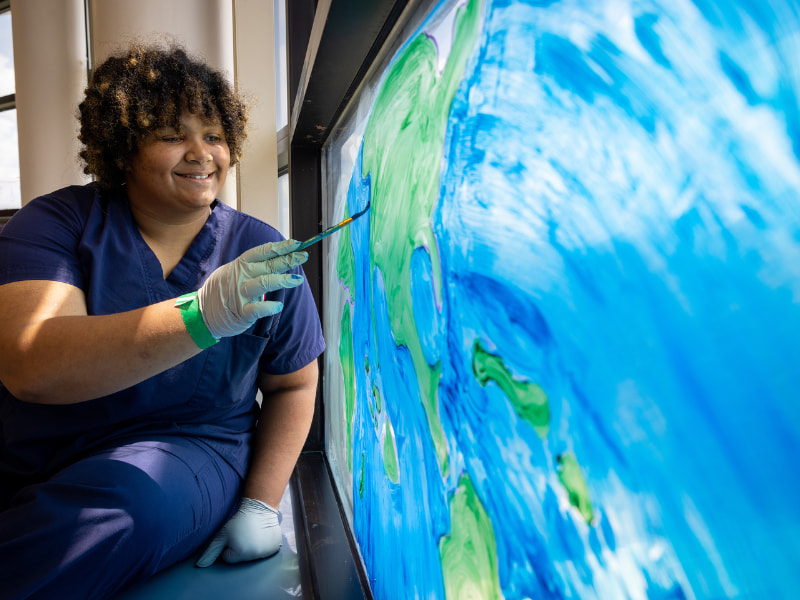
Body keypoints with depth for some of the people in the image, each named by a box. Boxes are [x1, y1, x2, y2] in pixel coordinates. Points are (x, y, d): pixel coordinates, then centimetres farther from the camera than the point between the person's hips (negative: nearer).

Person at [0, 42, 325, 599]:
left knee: (132, 500, -30)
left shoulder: (262, 253, -2)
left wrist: (260, 505, -4)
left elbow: (293, 385, 6)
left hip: (186, 452, 1)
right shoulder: (60, 222, -5)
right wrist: (201, 316, -36)